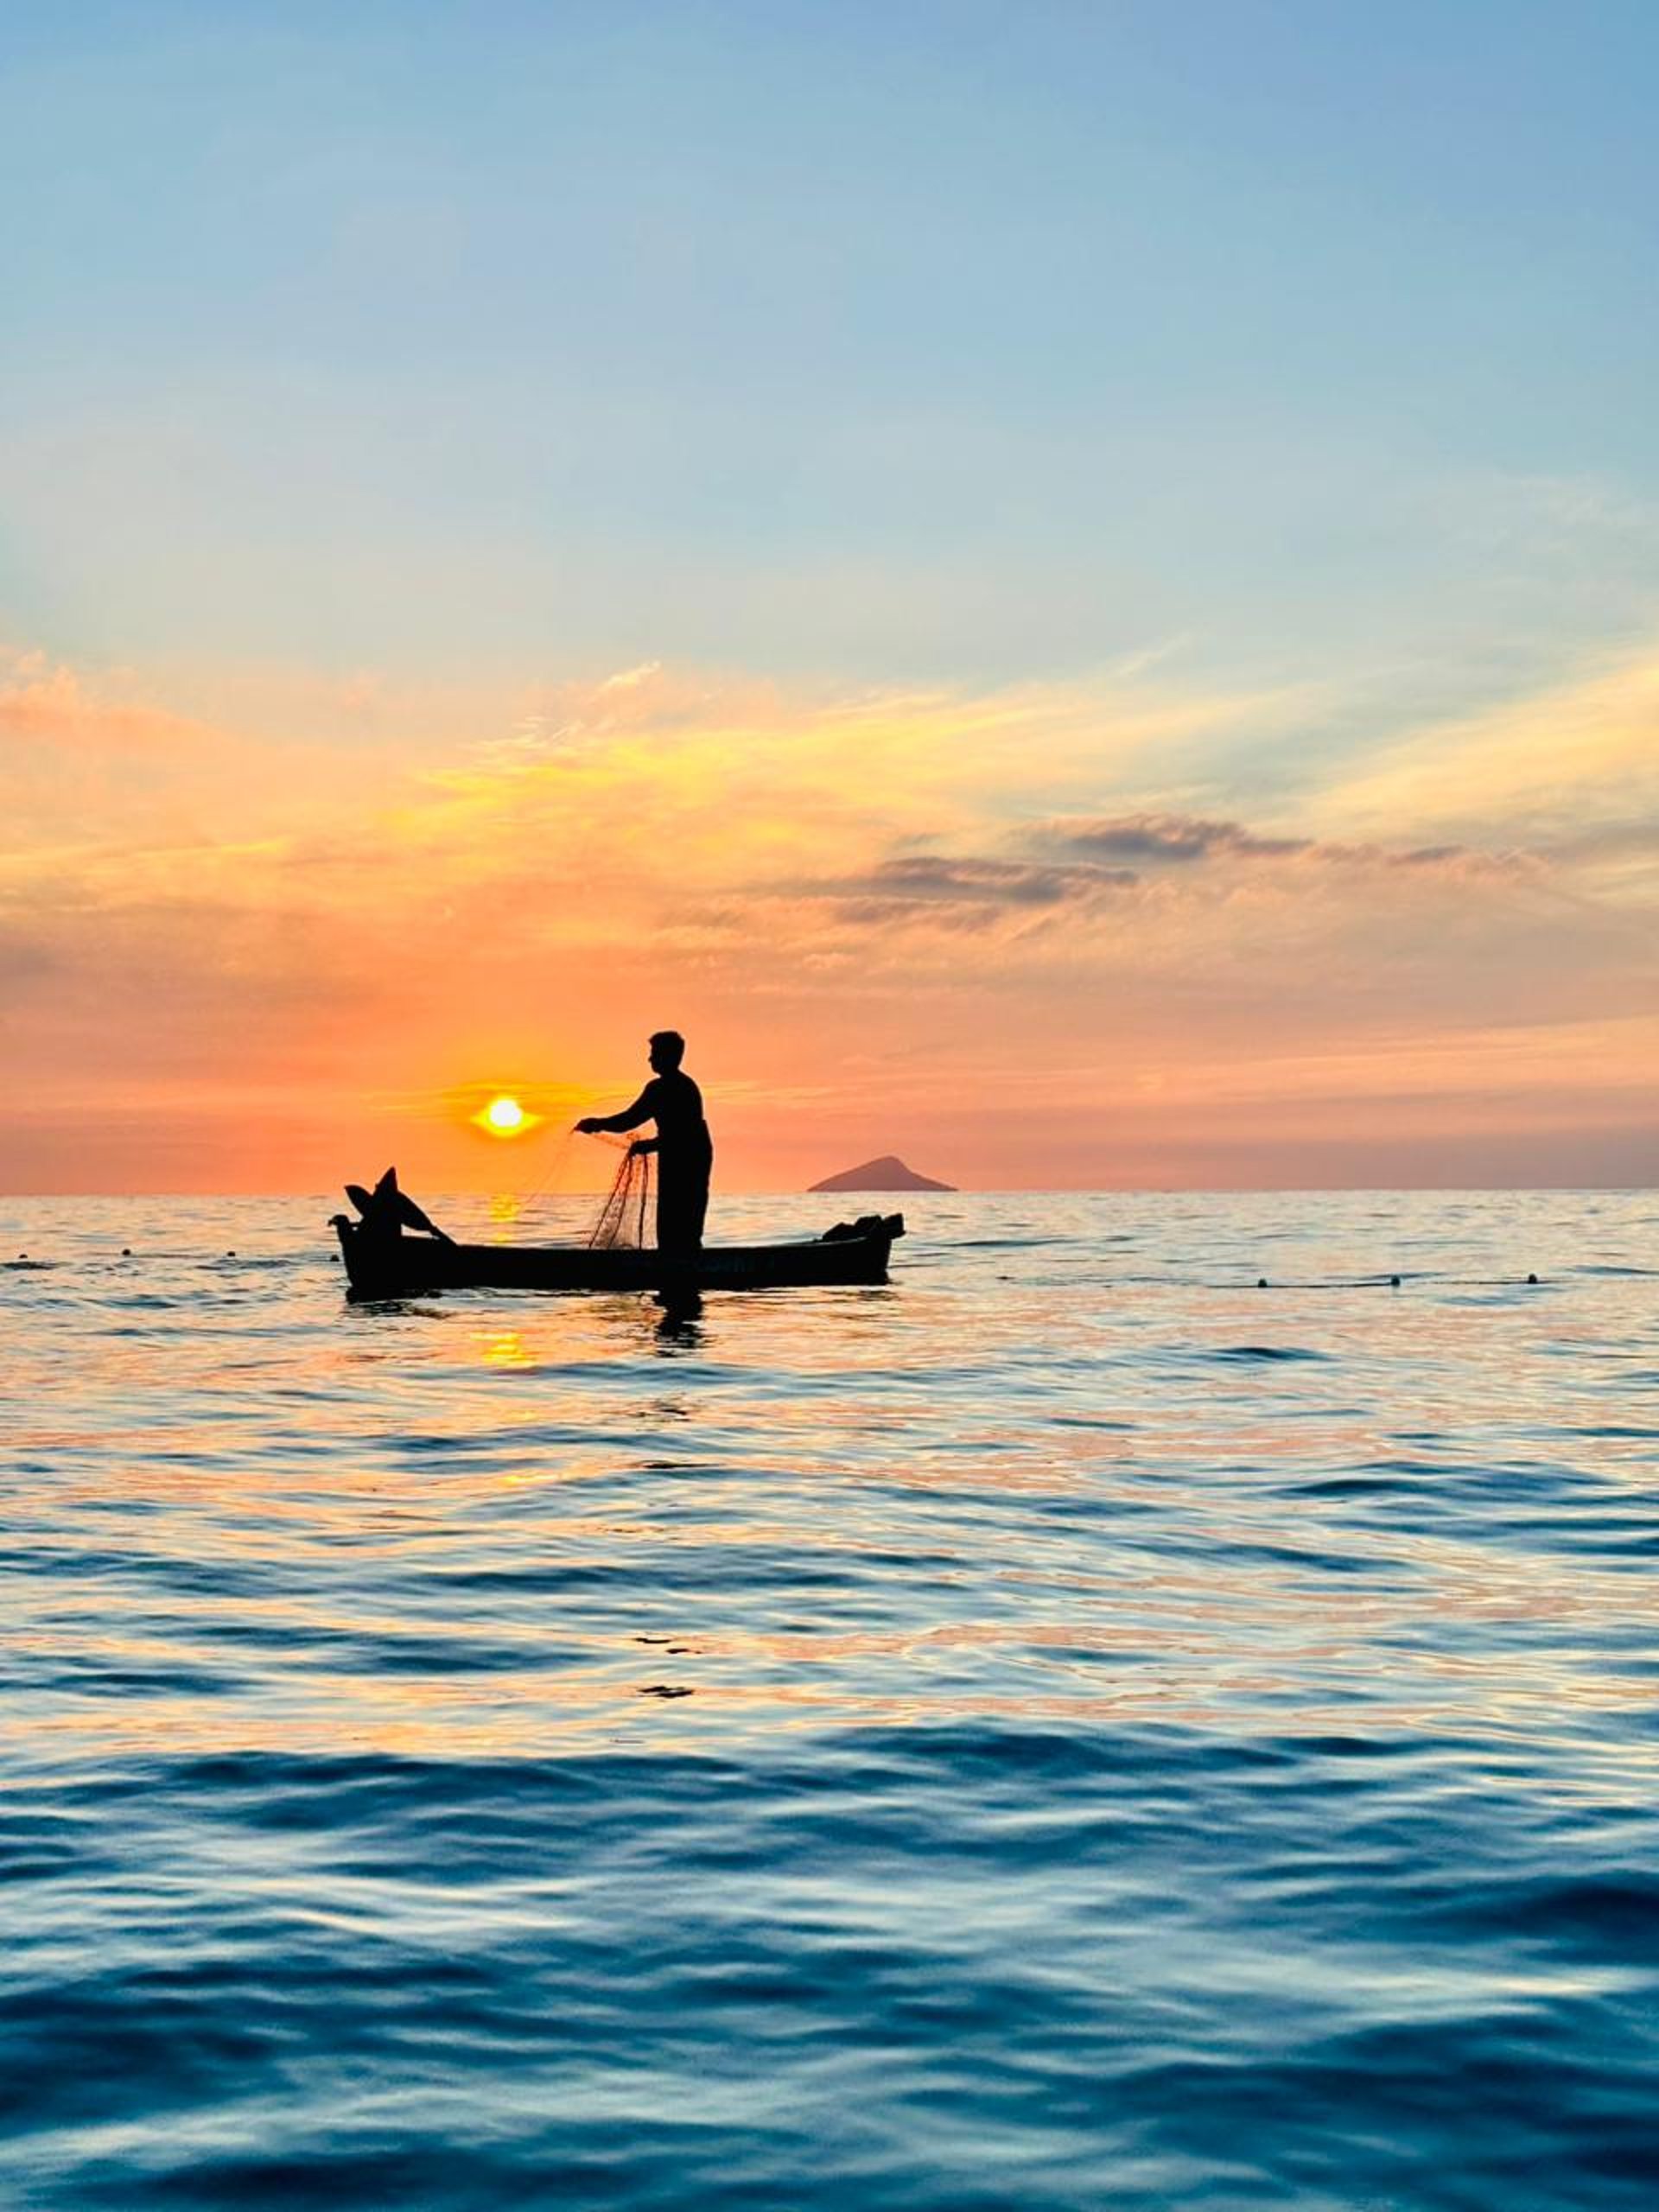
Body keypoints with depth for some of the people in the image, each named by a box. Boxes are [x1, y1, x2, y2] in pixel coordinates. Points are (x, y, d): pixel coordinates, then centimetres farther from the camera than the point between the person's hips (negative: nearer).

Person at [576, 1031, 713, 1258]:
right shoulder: (687, 1086, 17)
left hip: (678, 1165, -9)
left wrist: (596, 1124, 0)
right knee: (688, 1231, 13)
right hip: (697, 1161, 9)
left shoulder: (660, 1088, -12)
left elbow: (628, 1120, -13)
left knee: (671, 1231, -6)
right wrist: (650, 1144, 30)